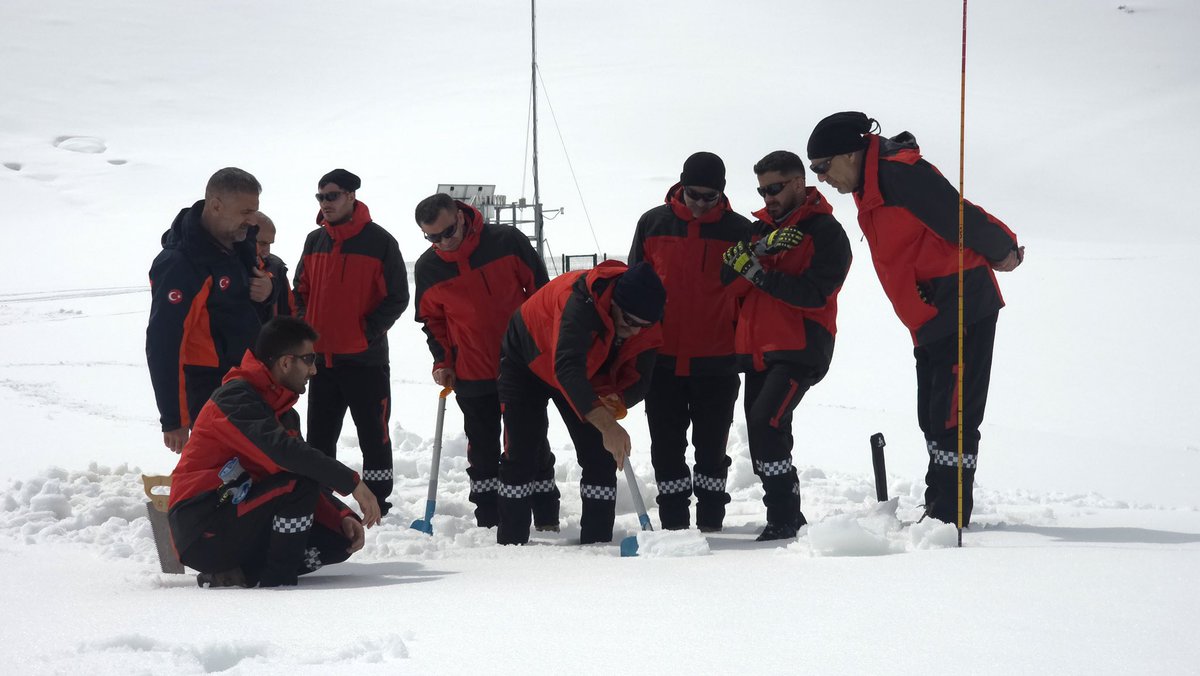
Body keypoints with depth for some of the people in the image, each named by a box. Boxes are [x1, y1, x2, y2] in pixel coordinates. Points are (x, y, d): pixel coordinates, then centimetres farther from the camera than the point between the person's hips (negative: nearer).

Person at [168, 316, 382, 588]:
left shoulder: (284, 414, 16)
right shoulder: (236, 397, -14)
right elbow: (283, 453, -28)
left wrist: (343, 516, -4)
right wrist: (351, 482, -26)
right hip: (201, 533, -9)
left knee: (339, 540, -1)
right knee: (298, 483, -25)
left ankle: (239, 574, -3)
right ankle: (277, 582, -18)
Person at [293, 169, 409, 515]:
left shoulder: (379, 241, -6)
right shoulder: (314, 241, 10)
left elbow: (397, 297, -6)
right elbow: (301, 292, 17)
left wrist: (369, 331, -13)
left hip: (366, 358, -5)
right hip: (321, 356, 5)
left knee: (374, 435, 1)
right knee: (320, 435, 10)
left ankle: (377, 502, 7)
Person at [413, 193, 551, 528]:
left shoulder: (508, 241, -11)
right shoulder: (427, 268, -4)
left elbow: (540, 291, -1)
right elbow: (431, 319, 12)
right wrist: (442, 362, 2)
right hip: (472, 376, 2)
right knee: (483, 450, 7)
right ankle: (488, 522, 14)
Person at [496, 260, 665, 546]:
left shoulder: (646, 328, -24)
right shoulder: (582, 301, -45)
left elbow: (638, 378, -16)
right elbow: (567, 367, -55)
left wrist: (618, 400, -41)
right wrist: (605, 423, -64)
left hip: (584, 377, 5)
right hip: (528, 362, -5)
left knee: (600, 456, -5)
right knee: (522, 455, -8)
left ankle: (598, 542, 0)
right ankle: (510, 542, 1)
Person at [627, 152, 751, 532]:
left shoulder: (740, 232, 0)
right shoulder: (653, 224, 2)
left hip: (717, 365, -1)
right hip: (661, 360, 1)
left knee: (711, 448, 6)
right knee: (667, 447, 6)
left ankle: (710, 523, 15)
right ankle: (673, 523, 13)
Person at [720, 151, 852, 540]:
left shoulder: (826, 232, -5)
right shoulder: (762, 227, 16)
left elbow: (814, 294, -18)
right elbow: (730, 280, 3)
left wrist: (759, 274, -20)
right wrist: (760, 249, -15)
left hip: (800, 351, -8)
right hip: (758, 349, 8)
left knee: (765, 423, -22)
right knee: (767, 435, 9)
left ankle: (784, 519, -17)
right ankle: (788, 520, 21)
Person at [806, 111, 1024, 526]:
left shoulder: (898, 173, -15)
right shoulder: (870, 188, 16)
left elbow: (959, 218, -17)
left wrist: (1000, 251, -5)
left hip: (962, 309, -10)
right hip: (932, 321, 10)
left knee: (950, 418, -10)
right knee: (933, 418, 13)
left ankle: (948, 517, -9)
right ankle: (938, 510, 19)